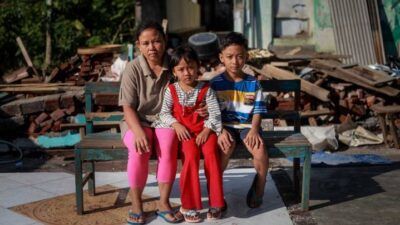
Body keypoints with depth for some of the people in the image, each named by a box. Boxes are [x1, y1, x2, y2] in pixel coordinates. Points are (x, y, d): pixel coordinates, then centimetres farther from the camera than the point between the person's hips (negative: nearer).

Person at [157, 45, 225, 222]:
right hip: (184, 132, 0)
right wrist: (176, 125, -12)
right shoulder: (171, 90, 3)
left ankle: (215, 203, -15)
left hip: (204, 130, 1)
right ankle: (189, 205, -17)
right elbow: (164, 113, 4)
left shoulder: (206, 89, 2)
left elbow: (215, 113, -2)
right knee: (191, 154, -28)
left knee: (211, 153, -27)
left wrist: (207, 130, -15)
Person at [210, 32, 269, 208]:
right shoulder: (216, 83, 1)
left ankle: (259, 189, 1)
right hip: (225, 125, -1)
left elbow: (258, 111, 4)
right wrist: (221, 131, -19)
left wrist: (254, 129, -15)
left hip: (247, 125, 1)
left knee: (259, 149, -26)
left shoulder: (252, 83, 5)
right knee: (227, 146, -33)